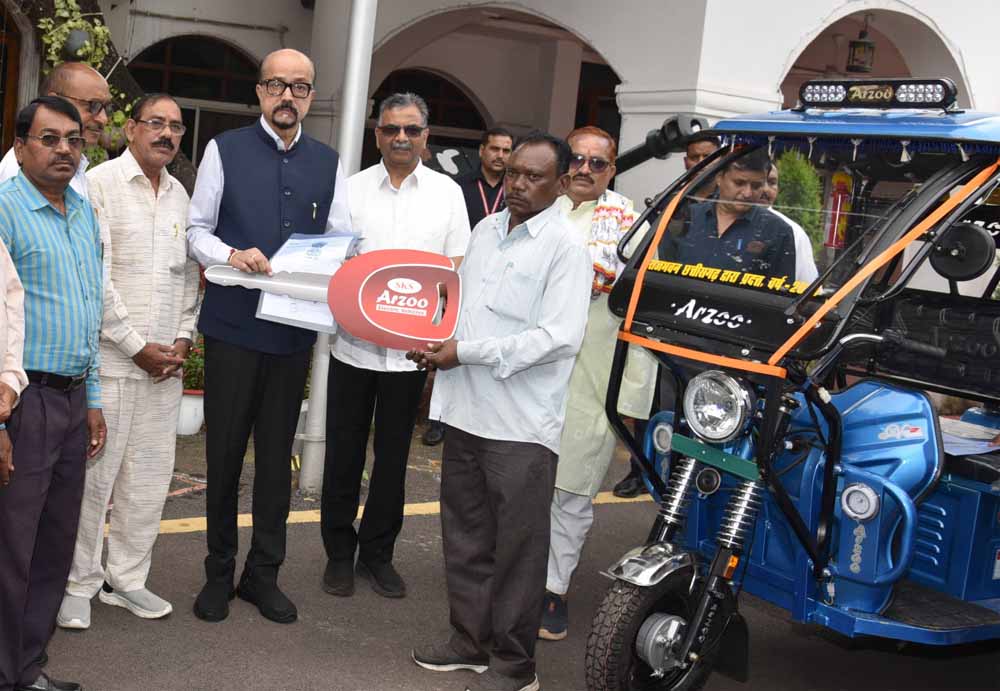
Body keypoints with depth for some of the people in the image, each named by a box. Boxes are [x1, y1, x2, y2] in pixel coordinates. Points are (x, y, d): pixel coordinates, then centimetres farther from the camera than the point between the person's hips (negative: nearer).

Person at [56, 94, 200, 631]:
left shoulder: (180, 194, 14)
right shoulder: (100, 184, -5)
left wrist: (182, 339, 4)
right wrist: (136, 346, -12)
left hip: (165, 363, 6)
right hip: (110, 359, -6)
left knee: (150, 477, 9)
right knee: (93, 475, -1)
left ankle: (125, 578, 22)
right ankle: (79, 584, 13)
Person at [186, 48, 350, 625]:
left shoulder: (328, 163, 9)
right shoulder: (225, 150, 1)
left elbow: (342, 241, 6)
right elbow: (198, 230, 0)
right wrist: (233, 255, -19)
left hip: (294, 329, 3)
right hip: (232, 324, -2)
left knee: (278, 456, 10)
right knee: (225, 452, 6)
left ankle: (264, 574, 24)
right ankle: (220, 573, 22)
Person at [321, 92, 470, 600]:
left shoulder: (447, 192, 5)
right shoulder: (353, 188, 3)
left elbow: (456, 267, 5)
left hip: (411, 347, 0)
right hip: (354, 342, 0)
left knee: (393, 457, 11)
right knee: (344, 453, 7)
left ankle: (377, 552, 24)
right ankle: (339, 553, 22)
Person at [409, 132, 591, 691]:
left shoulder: (566, 246, -9)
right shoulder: (487, 230, 14)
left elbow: (561, 337, -18)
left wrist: (466, 353, -16)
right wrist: (434, 338, 5)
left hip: (522, 425, -7)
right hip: (467, 411, 7)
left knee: (517, 545, 3)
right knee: (466, 534, 16)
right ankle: (471, 640, 32)